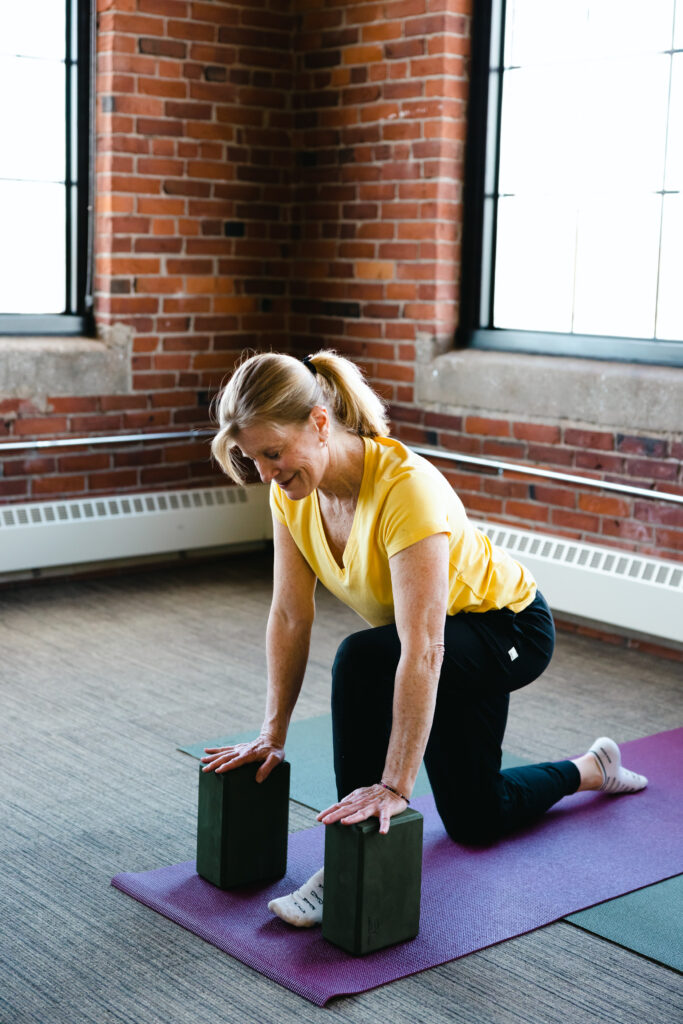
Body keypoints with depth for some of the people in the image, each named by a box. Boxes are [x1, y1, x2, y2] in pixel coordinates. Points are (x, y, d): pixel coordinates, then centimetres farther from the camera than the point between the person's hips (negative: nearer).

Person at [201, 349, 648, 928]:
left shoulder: (405, 487, -40)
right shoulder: (293, 491, -17)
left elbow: (422, 652, -43)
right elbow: (290, 616, -10)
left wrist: (395, 786, -44)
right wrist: (273, 736, -10)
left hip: (509, 628, -8)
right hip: (458, 644, 8)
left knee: (361, 661, -36)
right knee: (474, 822, 16)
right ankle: (593, 771, 43)